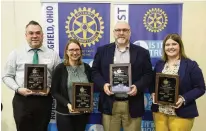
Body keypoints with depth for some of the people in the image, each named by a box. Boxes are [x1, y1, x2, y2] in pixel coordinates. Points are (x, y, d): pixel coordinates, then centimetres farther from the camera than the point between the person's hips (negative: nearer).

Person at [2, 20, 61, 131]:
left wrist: (50, 88, -14)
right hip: (22, 100, 0)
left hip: (44, 100, 1)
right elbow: (7, 76, 5)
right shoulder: (16, 53, 4)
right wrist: (18, 89, -12)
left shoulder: (53, 54, 5)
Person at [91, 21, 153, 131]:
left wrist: (138, 86, -15)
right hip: (109, 104, 1)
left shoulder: (142, 52, 5)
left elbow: (148, 74, 3)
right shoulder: (102, 51, 7)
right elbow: (95, 71, 6)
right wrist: (103, 84, -12)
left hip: (133, 105, 0)